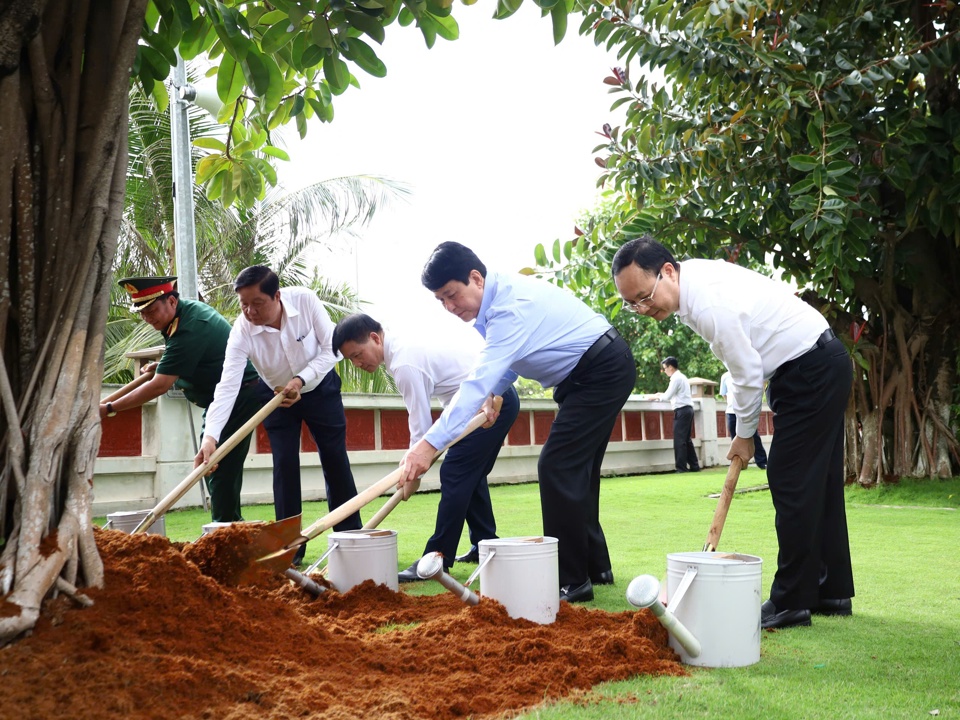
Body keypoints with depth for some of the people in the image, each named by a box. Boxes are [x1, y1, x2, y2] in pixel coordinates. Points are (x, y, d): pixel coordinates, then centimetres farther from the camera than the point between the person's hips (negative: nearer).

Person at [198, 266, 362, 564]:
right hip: (277, 395, 0)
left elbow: (331, 347, -21)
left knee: (335, 460, 3)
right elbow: (227, 386, -37)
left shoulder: (305, 300, -29)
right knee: (284, 464, -7)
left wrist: (301, 380, -32)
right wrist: (210, 436, -48)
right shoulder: (242, 331, -30)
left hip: (320, 386, 0)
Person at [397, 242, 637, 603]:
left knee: (558, 467, -14)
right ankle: (595, 566, 23)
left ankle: (572, 581, -10)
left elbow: (480, 381, -36)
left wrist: (431, 442, -42)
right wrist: (495, 392, -4)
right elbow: (509, 358, 15)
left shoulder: (511, 306, -29)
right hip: (588, 373, 10)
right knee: (576, 469, 13)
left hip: (604, 370, -10)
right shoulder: (499, 296, 1)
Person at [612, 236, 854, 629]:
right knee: (819, 481, 13)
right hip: (822, 365, 10)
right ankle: (831, 592, 22)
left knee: (792, 482, -8)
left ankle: (792, 601, -2)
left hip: (812, 372, -10)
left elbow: (748, 375, -21)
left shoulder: (711, 304, -29)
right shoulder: (696, 277, 1)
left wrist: (744, 434, -5)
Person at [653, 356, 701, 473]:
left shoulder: (676, 378, -11)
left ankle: (681, 467, -9)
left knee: (679, 440, -8)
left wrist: (658, 396, 6)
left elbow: (668, 396, -11)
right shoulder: (682, 377, 19)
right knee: (686, 439, 13)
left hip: (681, 411, -10)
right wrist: (662, 395, 15)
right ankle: (694, 466, 13)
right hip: (687, 409, 10)